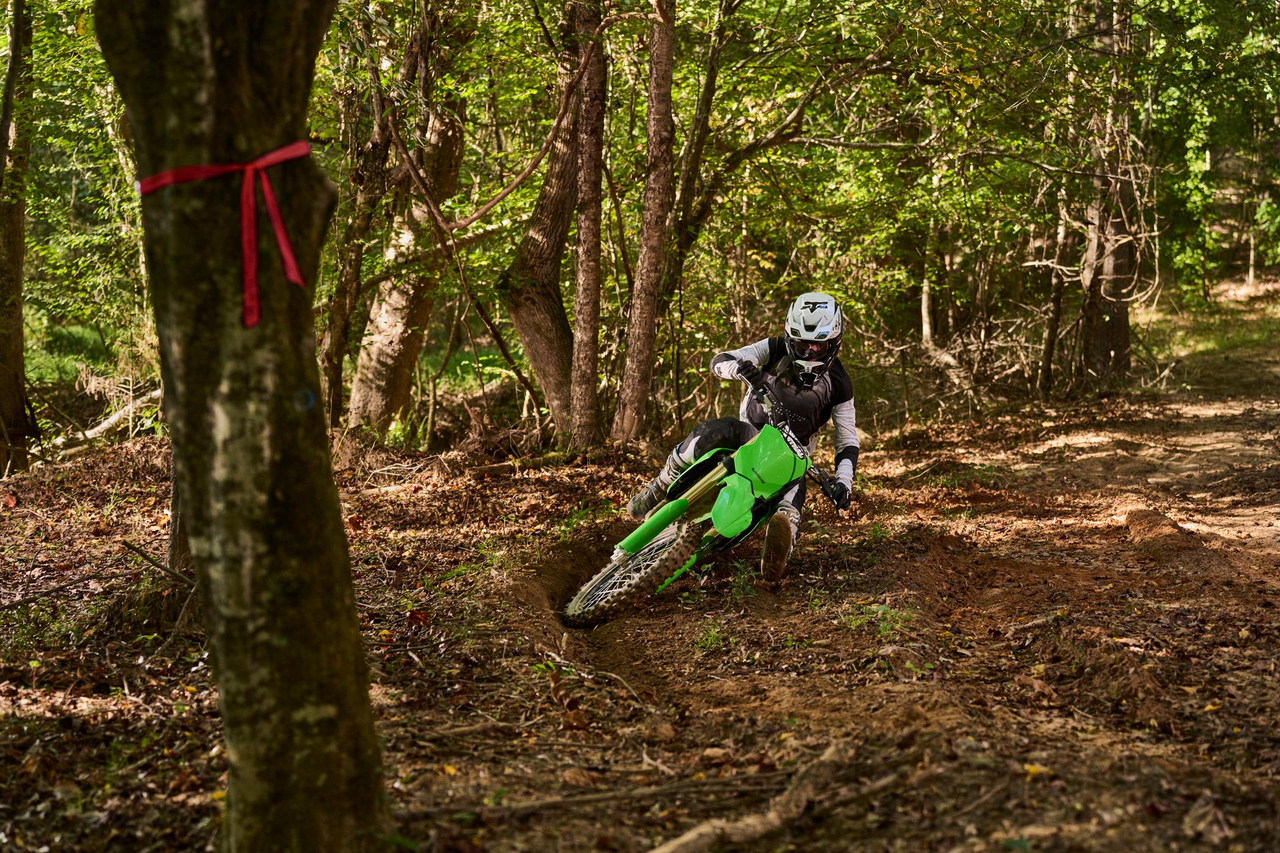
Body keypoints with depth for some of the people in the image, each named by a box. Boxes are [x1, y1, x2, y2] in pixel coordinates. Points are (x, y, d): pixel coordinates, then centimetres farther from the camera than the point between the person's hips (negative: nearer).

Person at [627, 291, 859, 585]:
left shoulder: (838, 384, -8)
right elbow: (719, 361, -19)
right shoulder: (775, 349, -9)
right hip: (751, 433, 0)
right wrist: (740, 368, -45)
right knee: (720, 430, -36)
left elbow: (848, 441, -4)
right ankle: (659, 488, -21)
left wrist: (843, 482, -23)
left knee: (793, 488, -34)